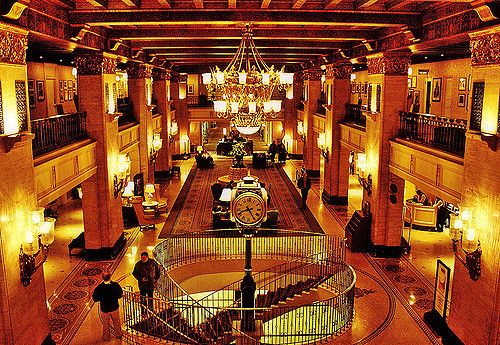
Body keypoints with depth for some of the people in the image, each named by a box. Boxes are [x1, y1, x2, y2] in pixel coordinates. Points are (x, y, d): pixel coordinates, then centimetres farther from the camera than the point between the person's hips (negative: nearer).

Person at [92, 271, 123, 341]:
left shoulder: (99, 288, -29)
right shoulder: (115, 285, -25)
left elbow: (95, 299, -15)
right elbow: (120, 295, -10)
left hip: (104, 309, -1)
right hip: (114, 307, 1)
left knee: (106, 323, 24)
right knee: (116, 322, 25)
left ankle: (106, 337, 43)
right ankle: (118, 335, 43)